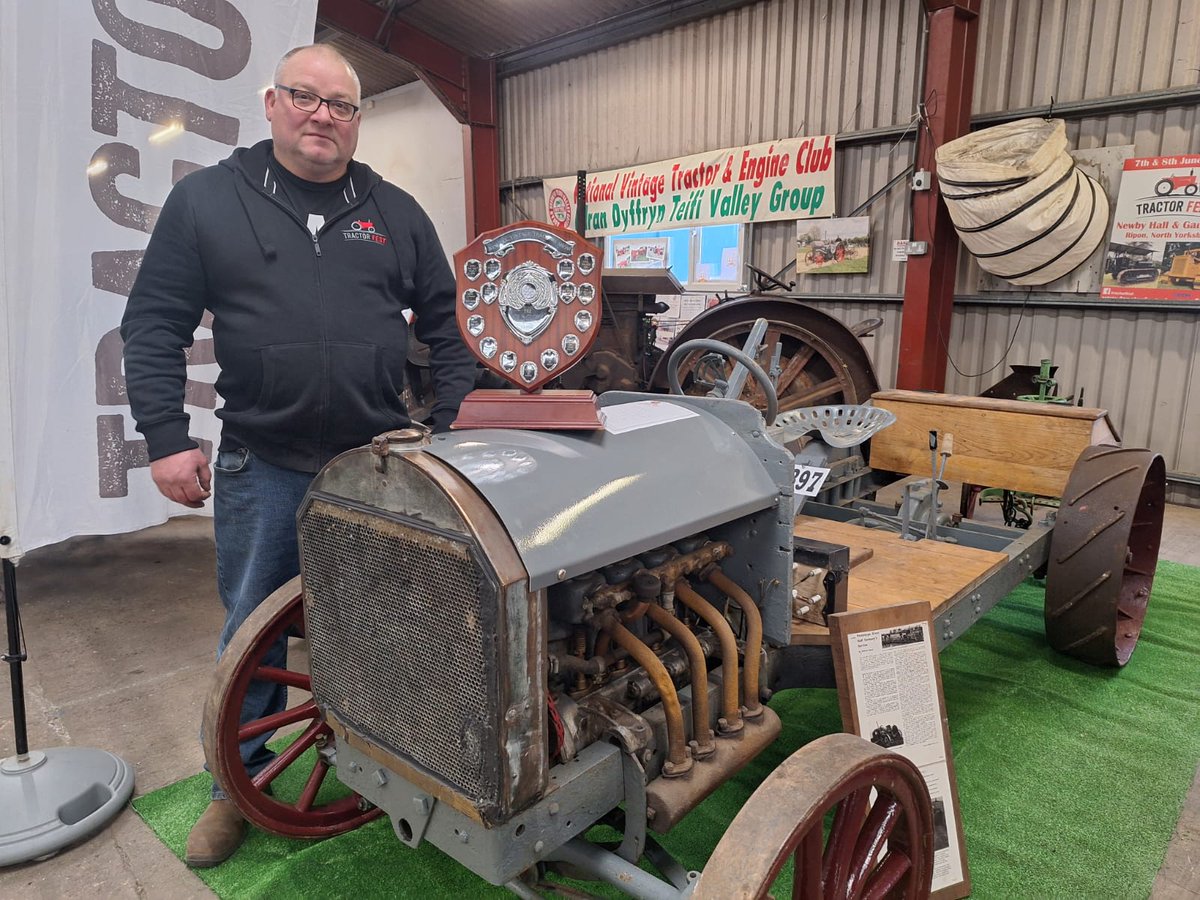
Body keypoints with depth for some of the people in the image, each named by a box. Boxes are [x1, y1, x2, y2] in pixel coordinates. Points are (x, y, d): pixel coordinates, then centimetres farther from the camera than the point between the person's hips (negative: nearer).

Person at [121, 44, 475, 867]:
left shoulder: (396, 213, 8)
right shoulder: (205, 200, 3)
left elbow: (447, 325, 10)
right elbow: (154, 327, 2)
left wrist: (454, 425, 3)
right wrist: (166, 439, -6)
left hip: (383, 461, 2)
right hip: (262, 466, -1)